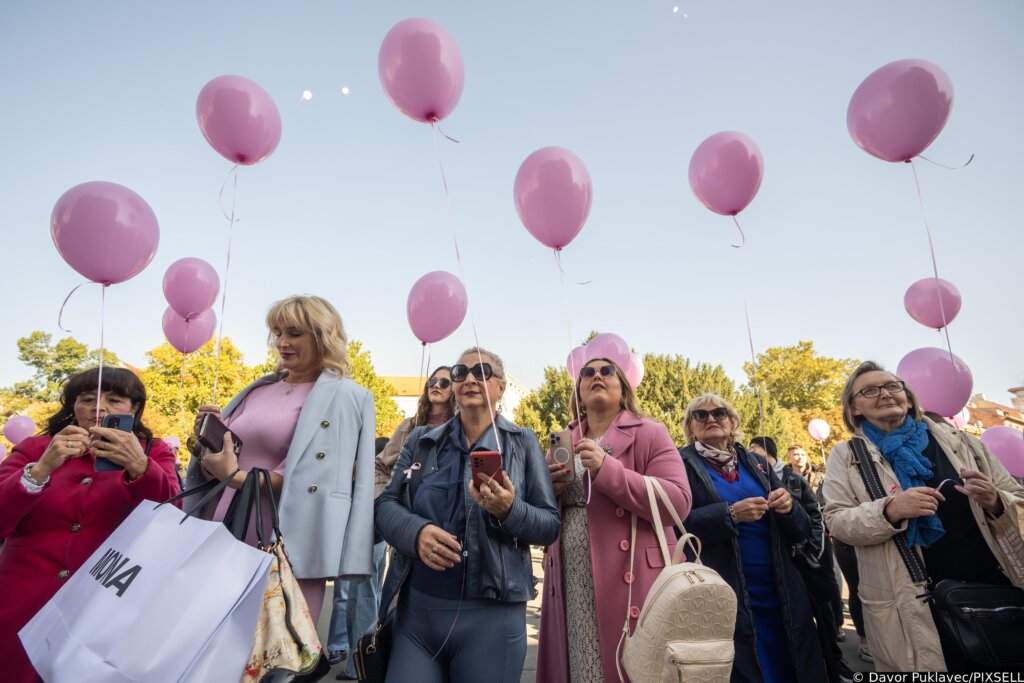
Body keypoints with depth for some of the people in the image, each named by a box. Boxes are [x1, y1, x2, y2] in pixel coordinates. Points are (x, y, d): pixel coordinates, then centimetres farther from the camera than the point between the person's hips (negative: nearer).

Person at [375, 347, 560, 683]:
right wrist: (416, 531, -17)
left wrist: (510, 510, -21)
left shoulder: (523, 443, 0)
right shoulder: (421, 440, 7)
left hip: (491, 614, -1)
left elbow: (550, 525, -1)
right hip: (415, 608, 2)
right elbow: (386, 503, 3)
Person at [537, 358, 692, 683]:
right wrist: (548, 490, -4)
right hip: (570, 587, 4)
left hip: (631, 582, -4)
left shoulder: (649, 433, 0)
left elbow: (678, 502, -13)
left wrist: (608, 470, -20)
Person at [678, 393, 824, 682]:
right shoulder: (680, 464, -2)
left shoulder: (757, 463, 11)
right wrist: (730, 514, -23)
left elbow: (800, 532, 11)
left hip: (779, 593, 5)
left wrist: (789, 508, -11)